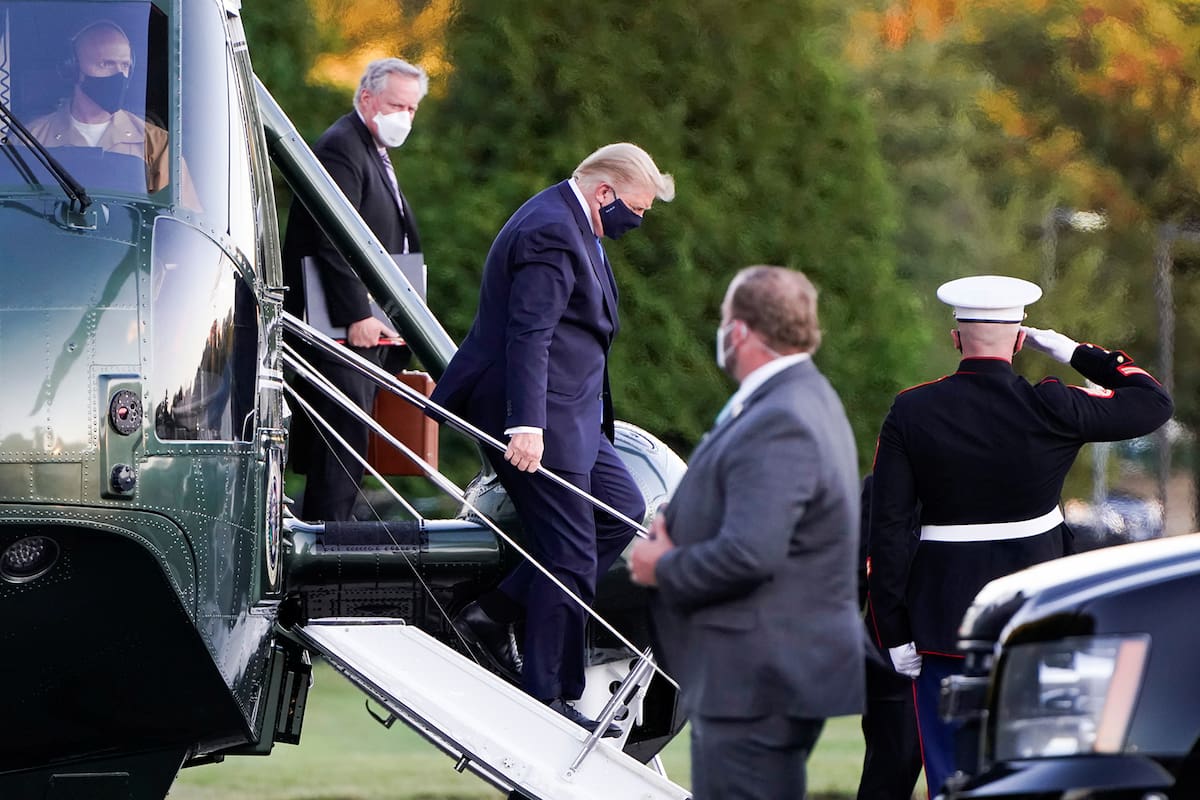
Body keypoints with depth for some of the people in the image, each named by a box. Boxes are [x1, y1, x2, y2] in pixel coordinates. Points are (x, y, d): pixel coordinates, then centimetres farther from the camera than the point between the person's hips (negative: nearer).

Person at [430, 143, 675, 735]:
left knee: (623, 511, 12)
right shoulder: (551, 233, -19)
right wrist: (527, 425, -33)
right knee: (569, 557, -7)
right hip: (539, 420, -11)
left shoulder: (570, 225, 16)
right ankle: (549, 697, 0)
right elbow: (528, 336, -26)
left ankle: (495, 616, 10)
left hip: (571, 414, 11)